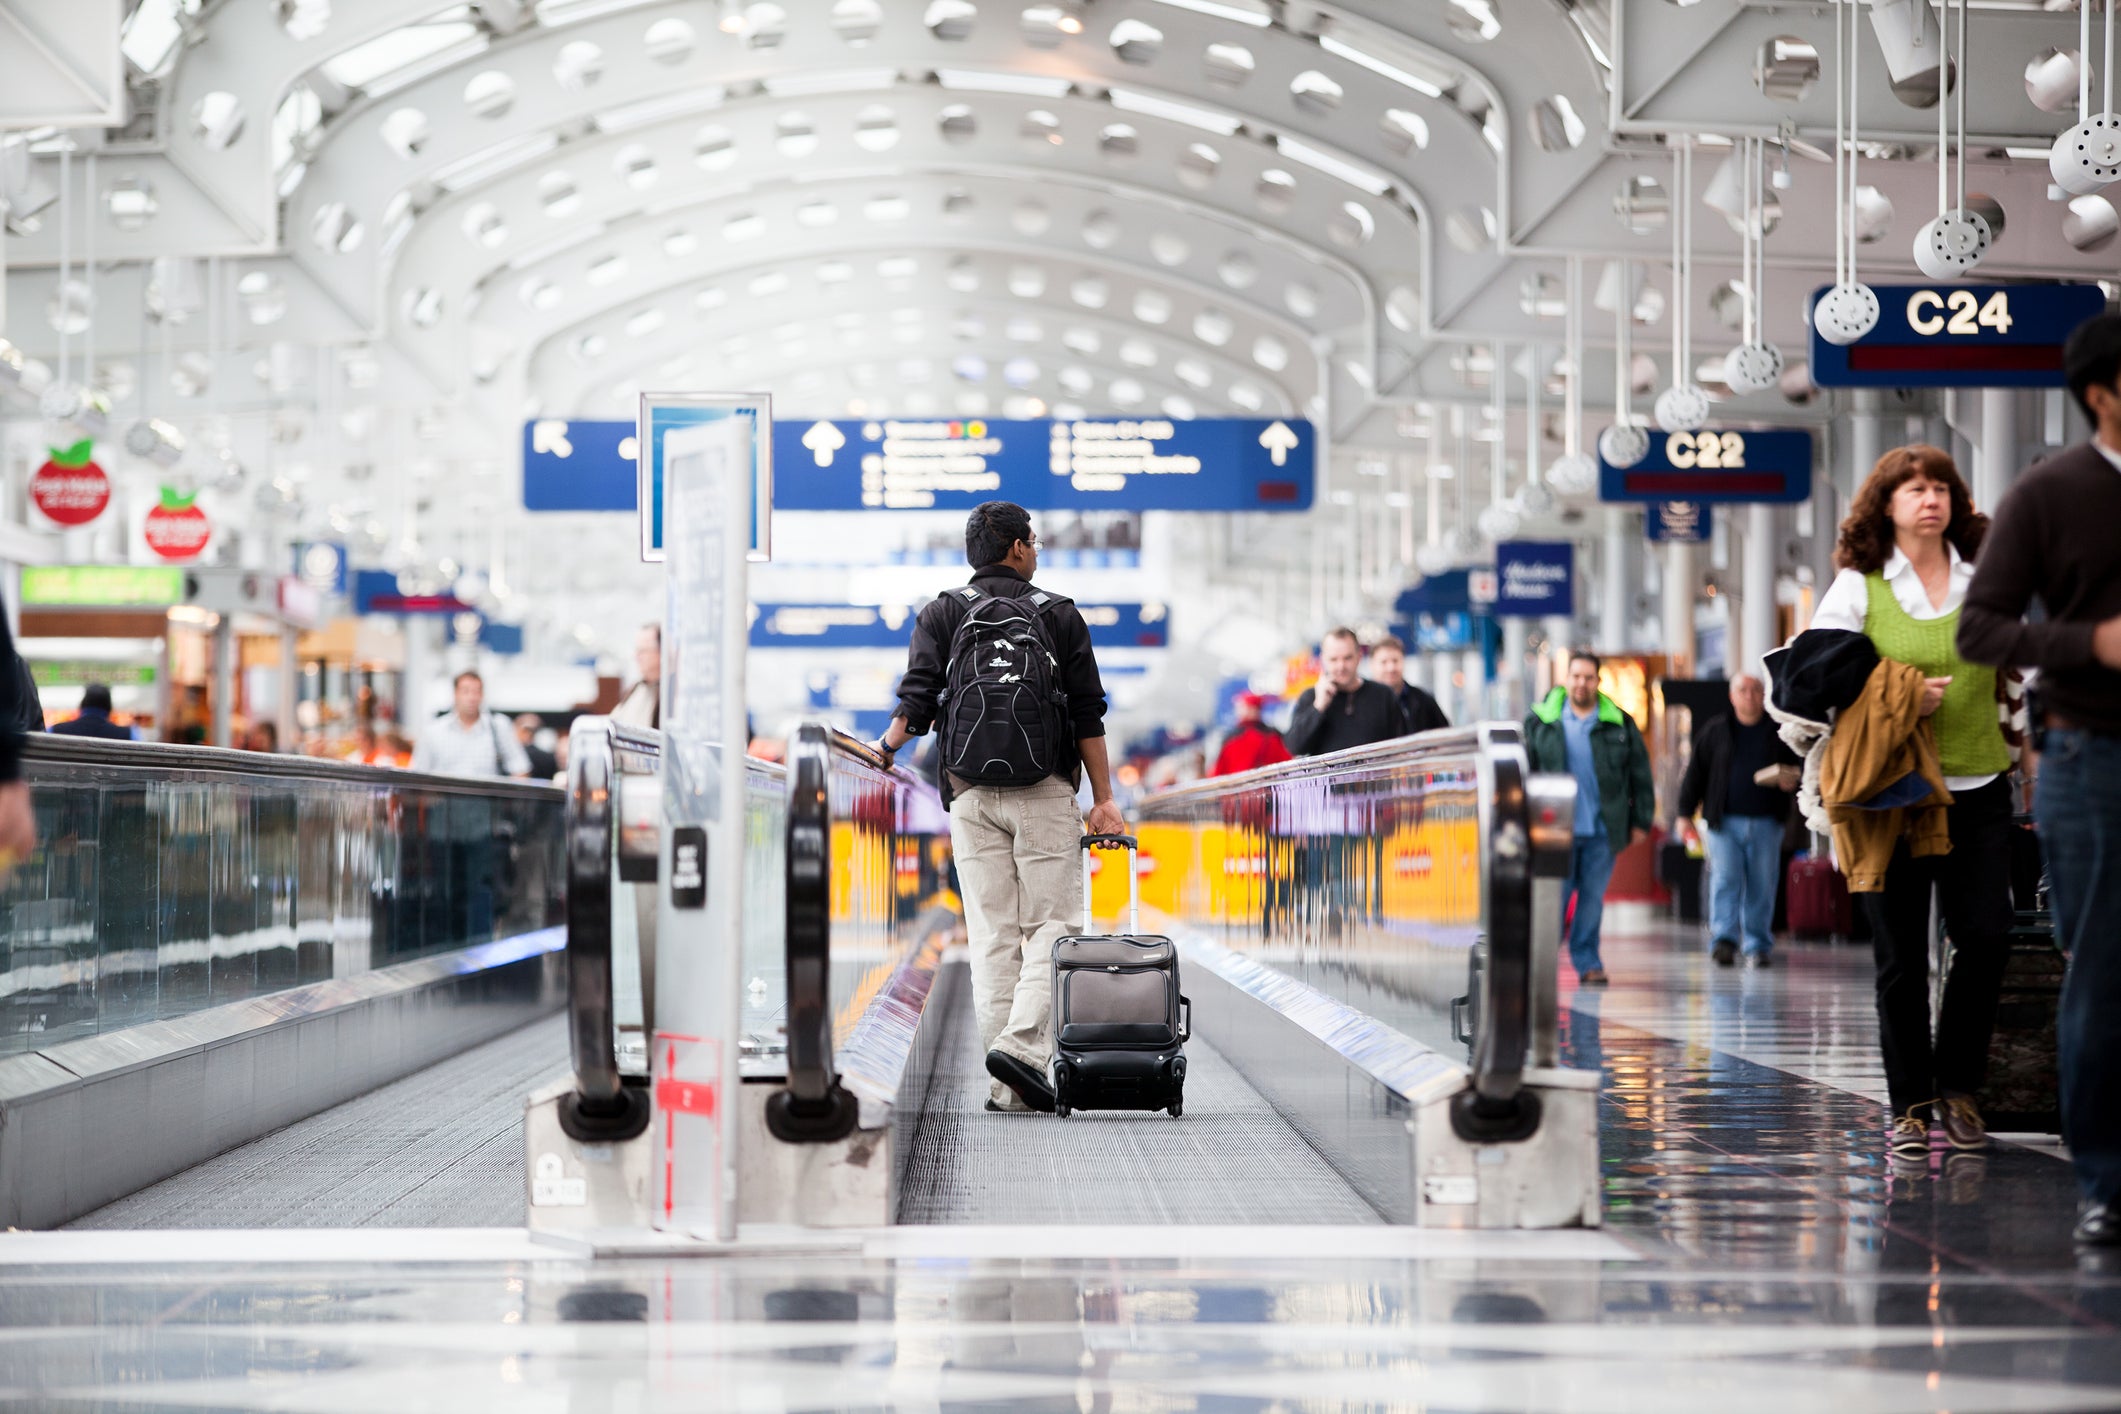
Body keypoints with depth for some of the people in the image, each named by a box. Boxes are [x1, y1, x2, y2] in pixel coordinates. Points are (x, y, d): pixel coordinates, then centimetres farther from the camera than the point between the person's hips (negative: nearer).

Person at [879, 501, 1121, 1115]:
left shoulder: (941, 615, 8)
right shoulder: (1060, 616, 5)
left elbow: (915, 704, -2)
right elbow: (1088, 716, 1)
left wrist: (884, 748, 14)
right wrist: (1104, 800, 2)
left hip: (970, 794, 2)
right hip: (1045, 795, -2)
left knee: (992, 937, 4)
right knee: (1051, 927, 1)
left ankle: (1006, 1087, 2)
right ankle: (1023, 1044, -20)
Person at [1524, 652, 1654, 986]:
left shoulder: (1619, 724, 6)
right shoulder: (1541, 722, 4)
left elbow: (1640, 775, 10)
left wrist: (1640, 821, 7)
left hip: (1601, 831, 1)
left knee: (1593, 898, 5)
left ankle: (1587, 962, 14)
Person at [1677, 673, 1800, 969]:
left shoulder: (1779, 732, 8)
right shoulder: (1715, 731, 7)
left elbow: (1801, 766, 14)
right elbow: (1696, 773, 9)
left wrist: (1792, 782, -9)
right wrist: (1685, 811, 5)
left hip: (1766, 822, 1)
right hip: (1725, 820, -1)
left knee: (1762, 886, 4)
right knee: (1724, 879, -11)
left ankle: (1758, 945, 12)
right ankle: (1724, 939, -15)